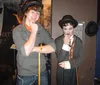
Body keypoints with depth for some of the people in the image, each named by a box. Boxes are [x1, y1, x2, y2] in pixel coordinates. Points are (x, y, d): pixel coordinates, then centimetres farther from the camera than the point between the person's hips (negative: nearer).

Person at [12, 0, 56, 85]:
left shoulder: (41, 29, 1)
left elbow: (53, 47, -9)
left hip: (42, 72, 3)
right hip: (25, 75, -3)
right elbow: (25, 52, -21)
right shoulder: (17, 30, -9)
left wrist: (34, 49, -17)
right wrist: (34, 32, -16)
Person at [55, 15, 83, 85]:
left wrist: (69, 63, -18)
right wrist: (65, 44, -23)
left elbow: (80, 58, -5)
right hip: (61, 71, -1)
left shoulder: (79, 41, -5)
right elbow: (60, 58, -15)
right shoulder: (58, 40, -11)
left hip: (73, 71, 2)